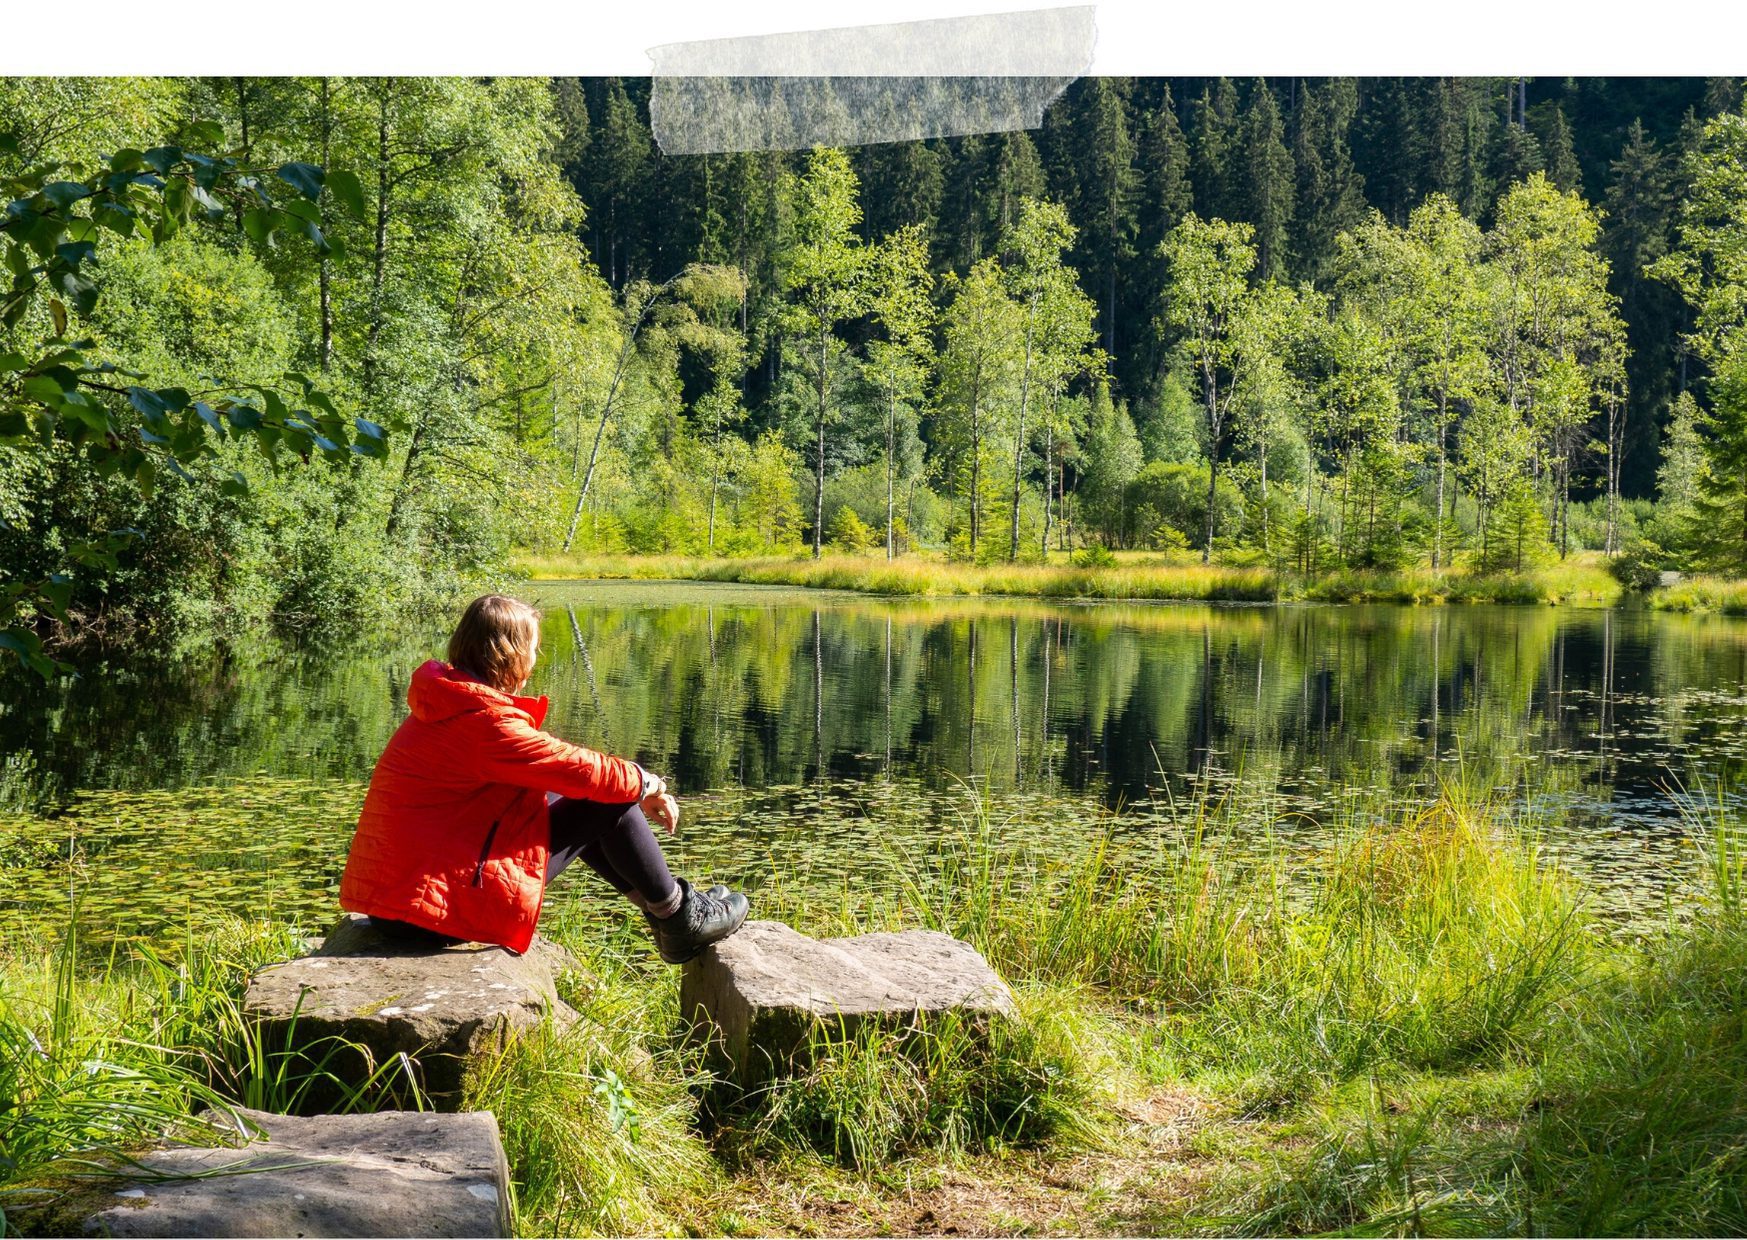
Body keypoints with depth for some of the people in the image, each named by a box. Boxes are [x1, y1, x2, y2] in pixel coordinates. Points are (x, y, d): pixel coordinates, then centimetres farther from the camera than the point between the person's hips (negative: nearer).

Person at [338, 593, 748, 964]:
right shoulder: (487, 723, -19)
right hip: (443, 906, -10)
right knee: (607, 803, -4)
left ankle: (659, 903, 26)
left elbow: (555, 761, 18)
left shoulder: (449, 705, 13)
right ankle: (681, 919, 12)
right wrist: (643, 782, 6)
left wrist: (639, 792, 15)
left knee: (566, 798, 20)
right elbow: (582, 770, -15)